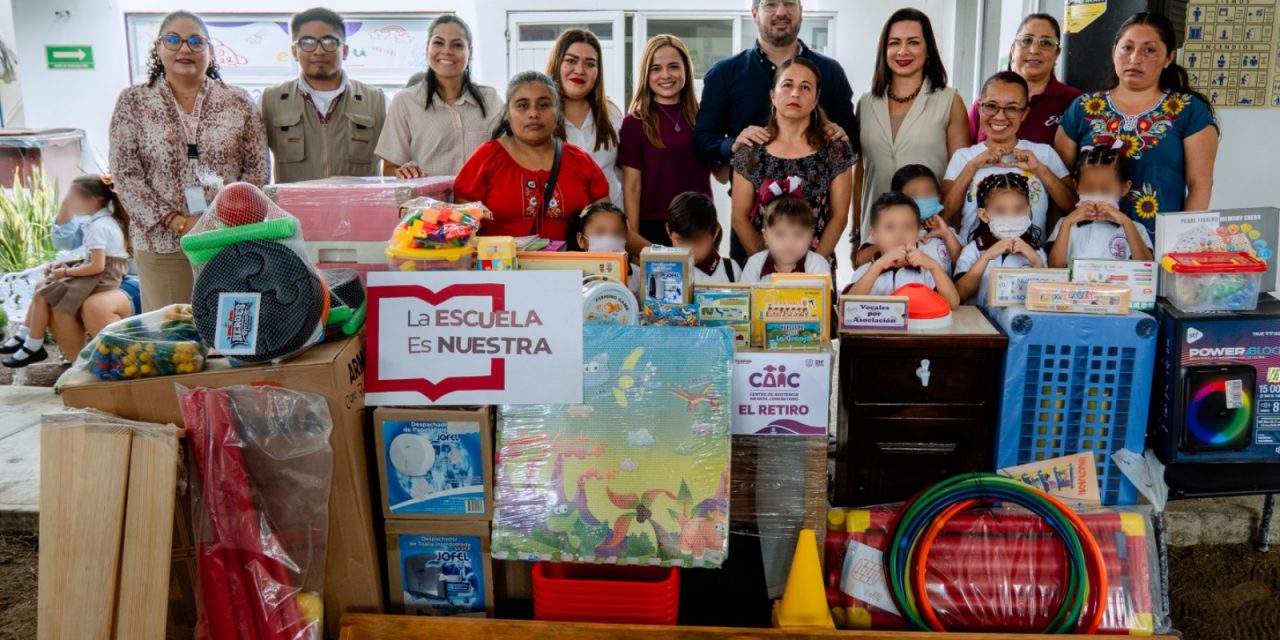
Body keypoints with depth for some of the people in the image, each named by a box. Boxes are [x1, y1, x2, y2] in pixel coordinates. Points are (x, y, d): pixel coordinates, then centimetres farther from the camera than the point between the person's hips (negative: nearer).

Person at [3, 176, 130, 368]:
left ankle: (34, 347, 6)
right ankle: (23, 336, 19)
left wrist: (65, 272, -13)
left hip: (102, 277, -10)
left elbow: (97, 266, -26)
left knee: (41, 296, -6)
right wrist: (62, 264, 7)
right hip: (106, 271, 10)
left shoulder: (97, 227, -20)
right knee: (42, 286, 15)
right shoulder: (106, 220, 11)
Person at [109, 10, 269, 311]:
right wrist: (177, 222, -11)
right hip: (161, 244, 0)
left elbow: (257, 169, 4)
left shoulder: (239, 102, 6)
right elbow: (124, 175, 0)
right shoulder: (133, 102, 5)